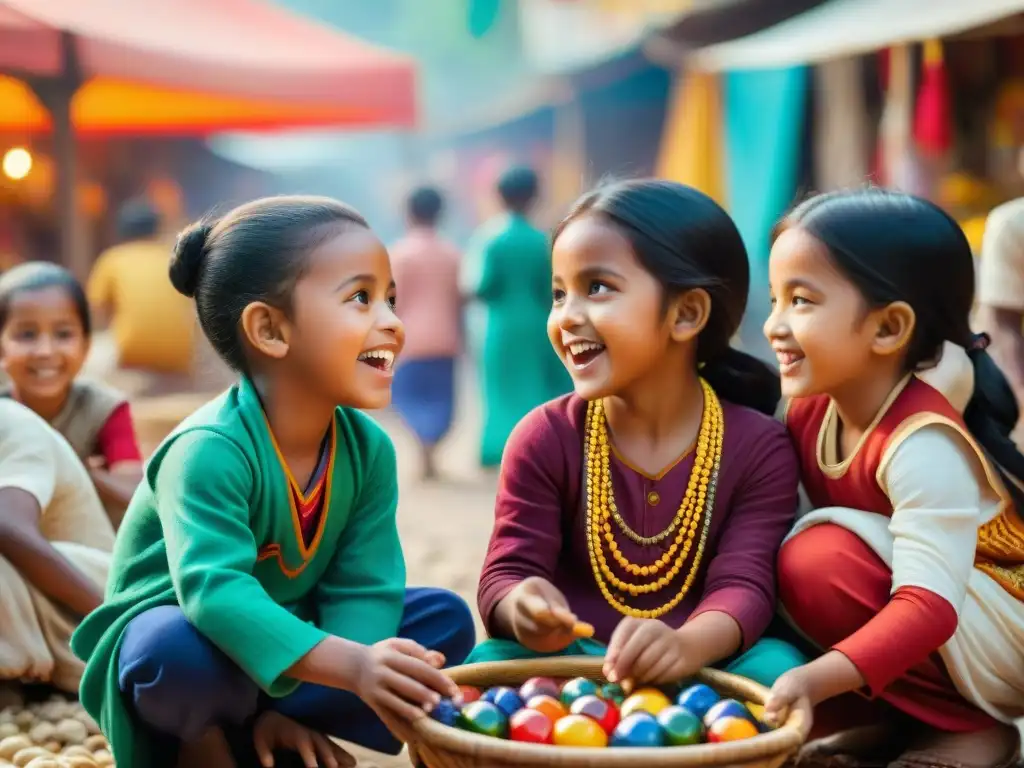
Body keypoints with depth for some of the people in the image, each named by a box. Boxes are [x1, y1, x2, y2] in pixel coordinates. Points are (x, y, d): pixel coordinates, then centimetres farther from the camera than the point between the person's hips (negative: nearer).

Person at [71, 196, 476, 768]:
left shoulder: (368, 449, -8)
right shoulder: (212, 450, -28)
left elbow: (365, 589, -11)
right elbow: (216, 592, -41)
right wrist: (350, 665, -54)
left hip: (285, 650, 7)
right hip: (172, 633, -6)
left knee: (446, 618, -7)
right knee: (189, 650, -40)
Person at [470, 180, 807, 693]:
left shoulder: (758, 446, -5)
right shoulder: (545, 438, -3)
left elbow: (744, 585, -13)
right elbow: (507, 573, -7)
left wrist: (686, 644, -37)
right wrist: (523, 610, -35)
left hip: (697, 666, 0)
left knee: (777, 669, -29)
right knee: (490, 665, -29)